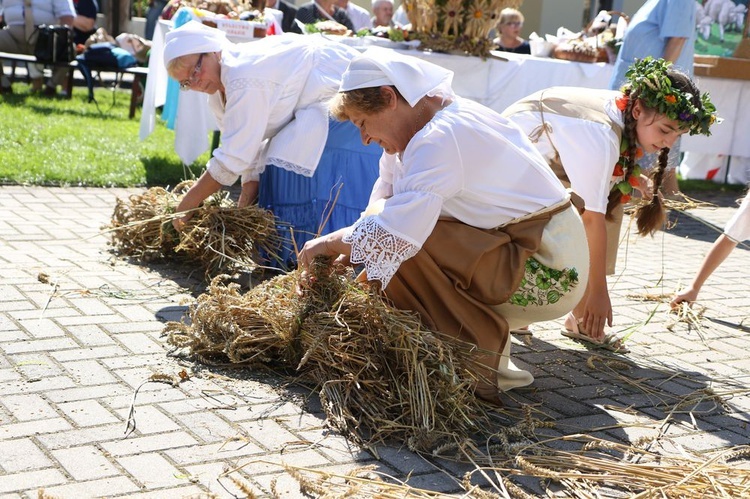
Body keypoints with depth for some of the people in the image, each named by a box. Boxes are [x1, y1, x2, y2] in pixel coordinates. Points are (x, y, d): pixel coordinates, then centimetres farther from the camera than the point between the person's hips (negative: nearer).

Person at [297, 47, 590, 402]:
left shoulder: (441, 139, -21)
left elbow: (395, 233, -31)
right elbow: (386, 203, 13)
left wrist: (332, 242, -16)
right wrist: (348, 252, -1)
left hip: (547, 274, -10)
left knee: (401, 251, -20)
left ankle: (482, 363, -7)